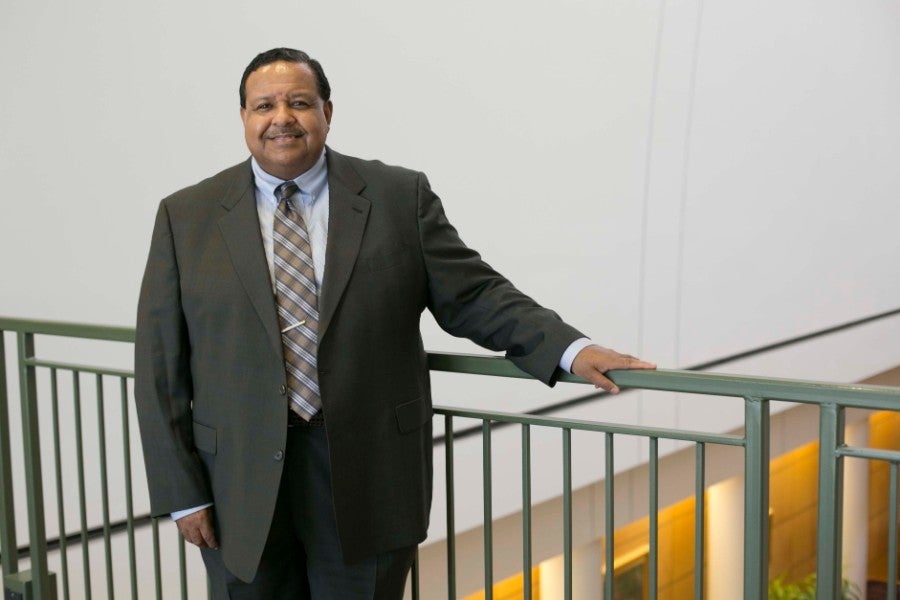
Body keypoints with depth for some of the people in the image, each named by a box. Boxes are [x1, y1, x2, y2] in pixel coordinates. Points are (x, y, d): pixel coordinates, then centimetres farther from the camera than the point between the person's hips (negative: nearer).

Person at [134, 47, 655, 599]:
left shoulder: (401, 198, 2)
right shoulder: (186, 218, 3)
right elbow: (162, 367, 2)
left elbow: (474, 295, 2)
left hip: (368, 479, 0)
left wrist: (572, 349, -13)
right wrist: (183, 492, -2)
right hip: (241, 487, 1)